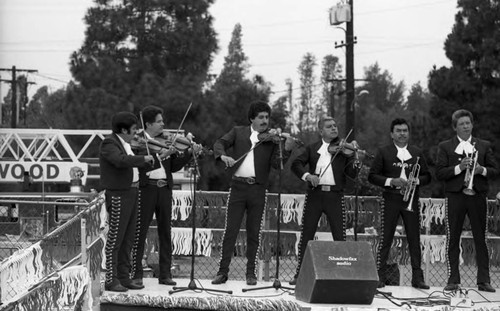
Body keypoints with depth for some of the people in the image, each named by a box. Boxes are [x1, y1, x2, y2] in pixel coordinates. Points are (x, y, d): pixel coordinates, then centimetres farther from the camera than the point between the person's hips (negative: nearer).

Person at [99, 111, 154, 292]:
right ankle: (111, 280, -3)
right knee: (115, 238, -6)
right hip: (118, 195, -10)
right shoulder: (109, 144, -13)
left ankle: (124, 277, 18)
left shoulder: (125, 144, 17)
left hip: (131, 193, 10)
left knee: (128, 239, 11)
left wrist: (155, 158, 20)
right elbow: (121, 161, -32)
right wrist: (143, 159, -22)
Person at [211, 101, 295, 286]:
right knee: (230, 230, -2)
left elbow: (276, 164, -3)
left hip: (258, 189, 0)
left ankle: (251, 272, 13)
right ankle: (223, 272, 2)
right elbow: (220, 143, 3)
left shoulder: (273, 138, 7)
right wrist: (223, 155, -18)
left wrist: (286, 149, -21)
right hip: (238, 186, 0)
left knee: (254, 233, 5)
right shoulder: (238, 132, 11)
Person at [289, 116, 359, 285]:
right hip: (314, 194, 1)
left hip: (335, 196, -1)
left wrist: (355, 158, -19)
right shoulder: (312, 148, 11)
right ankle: (300, 273, 11)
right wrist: (307, 175, -16)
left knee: (340, 237, -2)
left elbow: (352, 173, -1)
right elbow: (296, 164, 1)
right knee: (306, 235, 2)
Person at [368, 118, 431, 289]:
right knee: (385, 239, -2)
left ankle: (417, 277, 5)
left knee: (414, 239, 2)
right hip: (391, 200, -2)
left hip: (411, 200, 2)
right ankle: (380, 276, 2)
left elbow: (427, 176, 13)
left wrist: (416, 181, -8)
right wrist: (391, 181, -13)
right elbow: (372, 176, 1)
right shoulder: (384, 152, 5)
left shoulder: (417, 152, 12)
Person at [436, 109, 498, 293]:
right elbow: (439, 173, -2)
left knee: (481, 239, 1)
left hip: (477, 195, 1)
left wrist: (482, 170, -12)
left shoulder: (484, 146, 13)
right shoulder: (445, 147, 7)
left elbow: (495, 170, 8)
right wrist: (459, 168, -15)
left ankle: (483, 281, 4)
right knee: (453, 240, 1)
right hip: (455, 196, -1)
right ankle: (453, 280, 7)